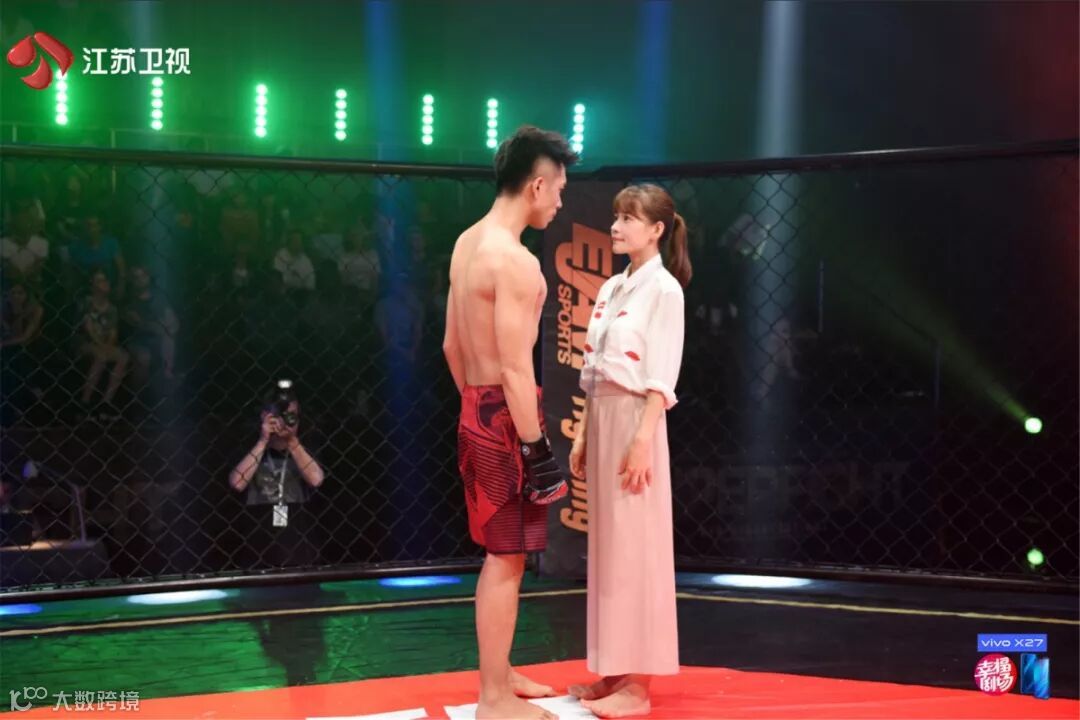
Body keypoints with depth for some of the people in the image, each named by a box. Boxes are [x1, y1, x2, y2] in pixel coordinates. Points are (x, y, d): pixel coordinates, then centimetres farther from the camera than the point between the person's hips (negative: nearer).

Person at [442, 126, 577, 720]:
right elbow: (515, 369, -23)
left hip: (476, 411, 10)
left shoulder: (467, 243, 9)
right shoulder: (515, 261, -20)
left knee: (500, 554, 19)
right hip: (505, 418, -10)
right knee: (506, 558, -3)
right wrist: (536, 450, -20)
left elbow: (453, 346, 16)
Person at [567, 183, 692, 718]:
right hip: (602, 419, 8)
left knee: (635, 548, -6)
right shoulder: (611, 288, 15)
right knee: (608, 546, 10)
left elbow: (661, 376, -14)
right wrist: (583, 434, 13)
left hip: (634, 419, -8)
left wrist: (643, 440, -19)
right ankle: (615, 671, 16)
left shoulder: (664, 288, -9)